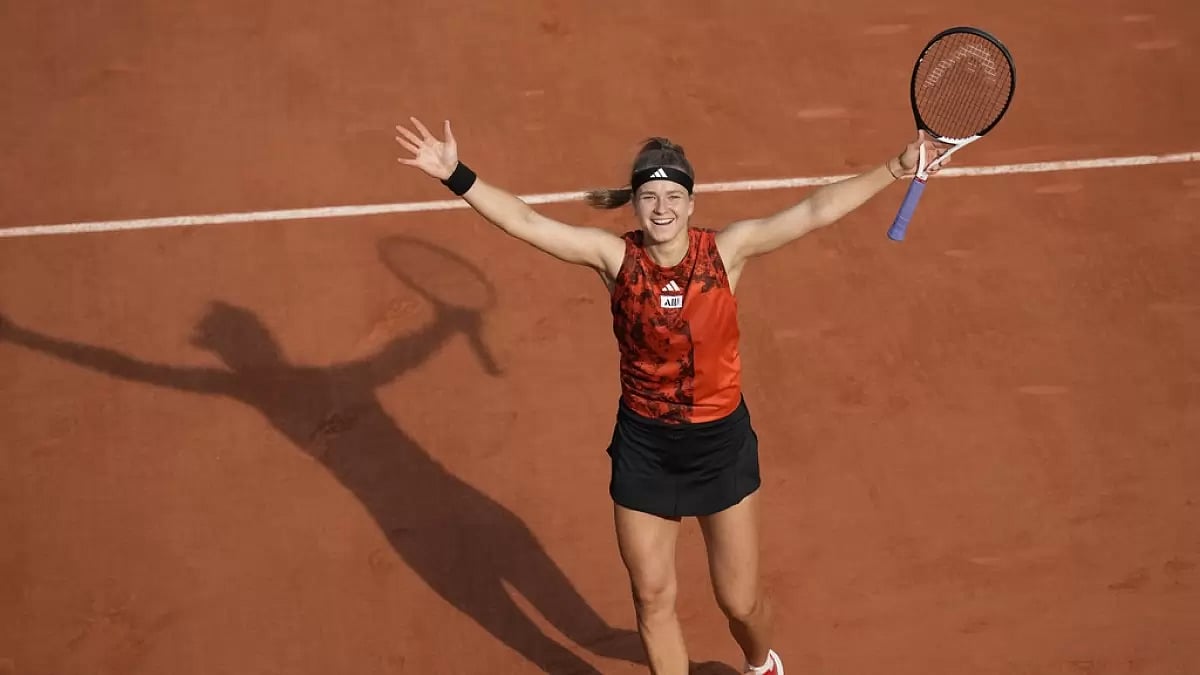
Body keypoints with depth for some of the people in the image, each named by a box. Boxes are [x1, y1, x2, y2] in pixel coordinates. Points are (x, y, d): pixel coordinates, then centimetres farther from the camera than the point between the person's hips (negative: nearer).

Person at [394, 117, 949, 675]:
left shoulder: (727, 249, -14)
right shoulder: (615, 256, -13)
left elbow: (818, 209, -17)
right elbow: (526, 222, -18)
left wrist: (899, 167, -20)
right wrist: (457, 176, -27)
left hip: (721, 440, 0)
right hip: (643, 445, 0)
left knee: (740, 601, 13)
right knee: (652, 599, 12)